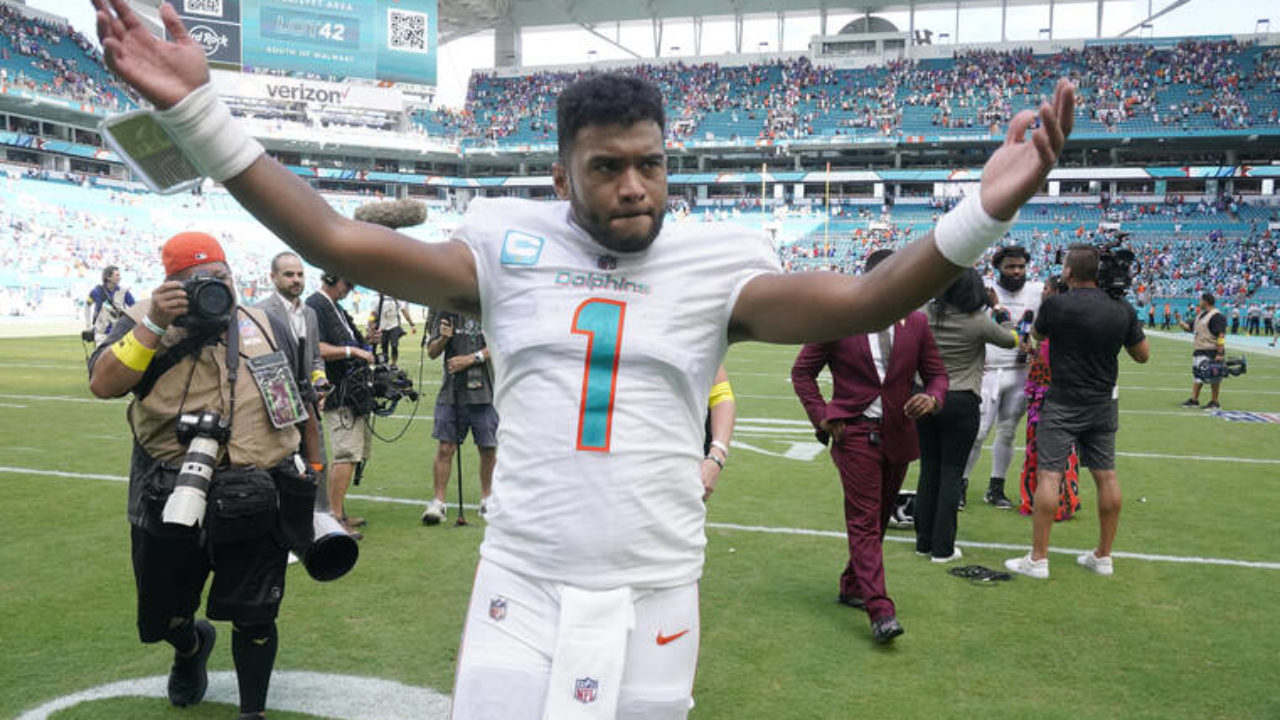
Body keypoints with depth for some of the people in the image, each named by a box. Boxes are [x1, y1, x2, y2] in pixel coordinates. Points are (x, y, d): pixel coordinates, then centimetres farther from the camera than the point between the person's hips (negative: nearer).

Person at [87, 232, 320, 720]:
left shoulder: (267, 327, 8)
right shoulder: (144, 323, 1)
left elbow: (301, 400, 18)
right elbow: (103, 384, -15)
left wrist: (316, 468, 20)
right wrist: (155, 324, -21)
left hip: (254, 502, 0)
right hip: (171, 502, 0)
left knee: (254, 619, 5)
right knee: (168, 614, 19)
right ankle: (192, 648, 54)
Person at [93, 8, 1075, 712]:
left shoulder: (716, 264, -2)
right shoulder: (509, 247, -2)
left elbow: (857, 303, -13)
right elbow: (338, 243, -5)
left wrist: (983, 213, -28)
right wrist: (195, 112, -11)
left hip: (654, 604, 1)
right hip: (520, 594, 0)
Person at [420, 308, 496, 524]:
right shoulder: (445, 310, 6)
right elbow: (431, 353, 9)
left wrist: (470, 359, -12)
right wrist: (443, 339, -11)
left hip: (483, 391, -2)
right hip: (451, 391, 2)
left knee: (488, 449, 7)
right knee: (445, 448, -2)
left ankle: (487, 499, 24)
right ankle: (438, 502, 6)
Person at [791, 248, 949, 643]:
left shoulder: (916, 323, 5)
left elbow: (936, 372, 13)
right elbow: (802, 370, 3)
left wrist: (933, 398, -11)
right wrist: (822, 416, -6)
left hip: (898, 436, 5)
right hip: (855, 433, -4)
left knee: (879, 518, 14)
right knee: (864, 521, -8)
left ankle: (852, 587, 31)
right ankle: (880, 611, -11)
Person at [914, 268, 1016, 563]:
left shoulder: (926, 315, -3)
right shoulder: (978, 322, -12)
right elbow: (1010, 340, 6)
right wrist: (1004, 317, 20)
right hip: (962, 403, -4)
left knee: (928, 470, 13)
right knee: (951, 473, 3)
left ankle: (924, 541, 20)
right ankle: (943, 548, 7)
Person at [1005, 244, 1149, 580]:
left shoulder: (1056, 304, -14)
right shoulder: (1122, 310, -1)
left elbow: (1038, 335, 7)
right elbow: (1143, 355, 9)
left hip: (1063, 404, -5)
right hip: (1104, 404, 5)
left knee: (1049, 475, -2)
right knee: (1106, 475, 11)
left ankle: (1038, 559, 0)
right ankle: (1103, 556, 22)